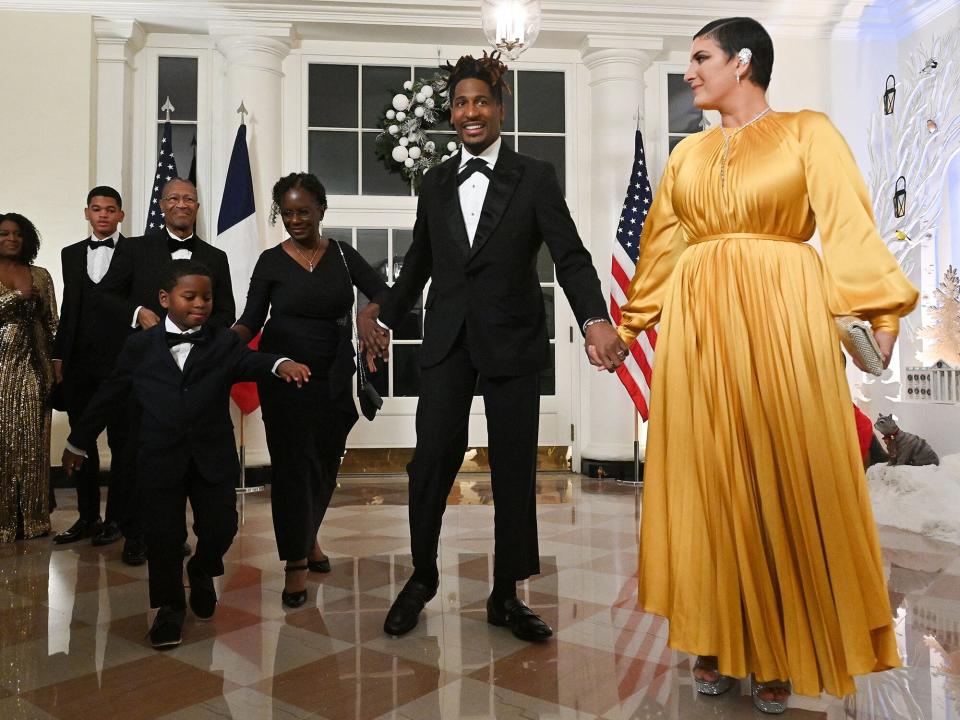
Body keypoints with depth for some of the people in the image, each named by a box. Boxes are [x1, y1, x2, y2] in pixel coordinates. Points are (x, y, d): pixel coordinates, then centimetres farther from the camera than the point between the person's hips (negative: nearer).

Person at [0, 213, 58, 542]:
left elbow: (51, 324, 10)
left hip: (31, 368, 2)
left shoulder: (40, 275, 12)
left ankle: (31, 516, 12)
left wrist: (52, 367, 4)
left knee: (31, 441, 4)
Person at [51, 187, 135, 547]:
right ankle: (87, 516, 20)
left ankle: (116, 518, 13)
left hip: (120, 359, -5)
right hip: (78, 361, 5)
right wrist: (58, 355, 10)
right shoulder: (71, 254, 13)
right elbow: (68, 307, 15)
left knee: (120, 442, 5)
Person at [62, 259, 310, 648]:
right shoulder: (140, 346, 2)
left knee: (221, 527, 3)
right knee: (164, 534, 4)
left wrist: (279, 364, -44)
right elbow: (109, 396, 10)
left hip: (213, 457, 0)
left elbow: (249, 360, -20)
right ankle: (170, 606, 26)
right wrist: (78, 442, 17)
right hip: (160, 458, 0)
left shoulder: (224, 342, 0)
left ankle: (201, 572, 37)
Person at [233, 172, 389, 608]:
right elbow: (251, 320, -1)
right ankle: (295, 563, 12)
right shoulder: (271, 261, -1)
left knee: (325, 462, 14)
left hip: (334, 378, 3)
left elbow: (385, 295, -6)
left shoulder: (342, 255, 3)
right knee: (292, 463, -1)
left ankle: (308, 536, 40)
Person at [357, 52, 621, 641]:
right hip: (448, 340, 3)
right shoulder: (436, 183, 11)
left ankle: (506, 596, 22)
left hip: (513, 341, -2)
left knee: (514, 469, 5)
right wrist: (385, 314, 16)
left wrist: (595, 318, -26)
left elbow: (570, 255, -10)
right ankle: (422, 577, 25)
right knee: (431, 461, 1)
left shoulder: (535, 178, 0)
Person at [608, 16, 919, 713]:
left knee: (783, 477, 1)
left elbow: (849, 224, -7)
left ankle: (780, 653, 18)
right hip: (697, 321, 4)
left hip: (780, 316, -3)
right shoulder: (689, 151, 17)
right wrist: (628, 323, 14)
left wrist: (880, 310, -19)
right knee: (707, 477, 5)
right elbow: (661, 245, 16)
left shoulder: (807, 132, 5)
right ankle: (717, 638, 20)